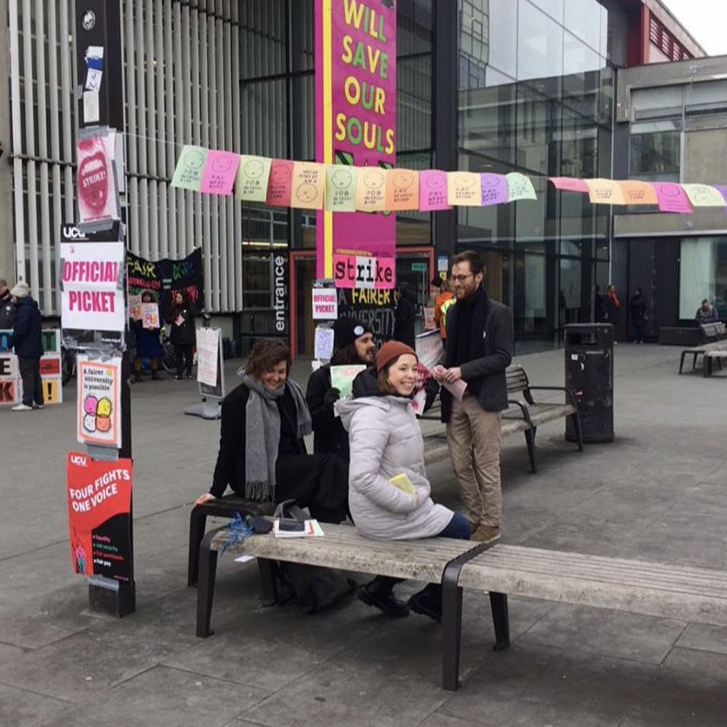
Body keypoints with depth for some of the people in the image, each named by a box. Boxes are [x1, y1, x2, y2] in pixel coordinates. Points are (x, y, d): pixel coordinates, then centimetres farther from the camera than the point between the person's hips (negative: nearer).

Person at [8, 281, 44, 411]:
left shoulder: (23, 309, -16)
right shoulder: (33, 308, 15)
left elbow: (20, 330, -22)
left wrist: (10, 342, -11)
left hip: (26, 349, -10)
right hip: (36, 348, 10)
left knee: (27, 376, -7)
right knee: (35, 374, 13)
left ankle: (27, 403, -5)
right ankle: (39, 401, 16)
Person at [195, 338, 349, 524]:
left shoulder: (288, 393, 12)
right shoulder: (238, 400, -7)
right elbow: (228, 448, -6)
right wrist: (216, 491, -8)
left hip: (290, 468, 6)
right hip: (256, 479, -6)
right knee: (331, 466, -23)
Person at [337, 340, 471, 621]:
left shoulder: (401, 405, 7)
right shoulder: (373, 414, -24)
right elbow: (362, 477, -32)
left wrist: (418, 495, 5)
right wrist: (408, 501, -23)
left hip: (407, 502, 10)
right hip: (384, 516, -10)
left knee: (458, 527, 23)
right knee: (461, 530, 1)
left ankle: (381, 589, 28)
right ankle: (430, 599, 23)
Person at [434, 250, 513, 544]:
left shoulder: (498, 313, -7)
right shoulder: (453, 312, 12)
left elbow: (503, 357, -11)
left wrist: (464, 370, -18)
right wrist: (443, 367, -2)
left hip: (483, 398, -6)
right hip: (455, 398, 6)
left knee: (486, 465, 2)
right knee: (460, 464, 10)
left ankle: (491, 523, 14)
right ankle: (473, 517, 24)